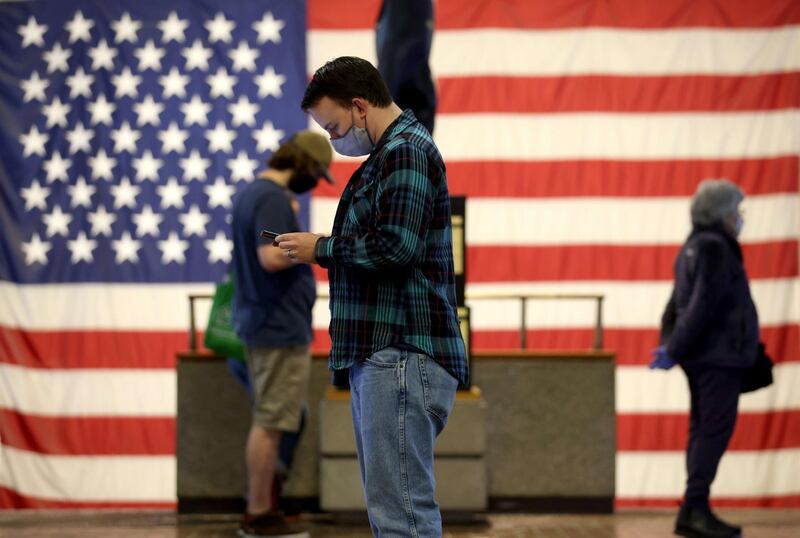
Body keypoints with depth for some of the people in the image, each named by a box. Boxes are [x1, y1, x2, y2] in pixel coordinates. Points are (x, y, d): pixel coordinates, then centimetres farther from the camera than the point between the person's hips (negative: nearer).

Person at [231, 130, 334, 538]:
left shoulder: (251, 193, 15)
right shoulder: (273, 198, -16)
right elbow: (271, 257, -27)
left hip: (261, 325, 11)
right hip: (280, 328, -11)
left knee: (266, 422, 14)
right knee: (269, 424, -5)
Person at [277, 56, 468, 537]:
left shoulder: (405, 152, -11)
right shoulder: (389, 154, 23)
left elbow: (395, 246, -21)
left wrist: (322, 249, -8)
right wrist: (323, 249, 14)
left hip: (402, 357, -11)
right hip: (380, 353, 11)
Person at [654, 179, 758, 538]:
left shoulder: (693, 247, 17)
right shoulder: (715, 247, -14)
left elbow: (675, 305, 18)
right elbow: (703, 305, -20)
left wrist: (669, 344, 12)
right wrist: (674, 351, -18)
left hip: (703, 357, 10)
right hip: (719, 355, -10)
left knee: (703, 430, 10)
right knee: (716, 429, -10)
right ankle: (695, 507, -14)